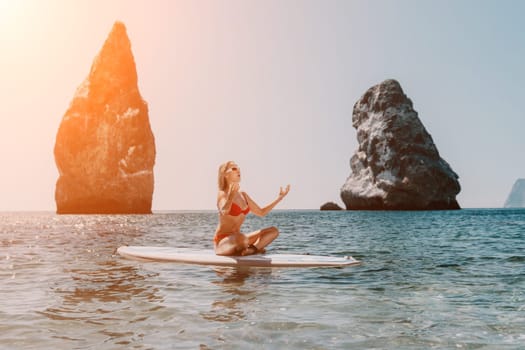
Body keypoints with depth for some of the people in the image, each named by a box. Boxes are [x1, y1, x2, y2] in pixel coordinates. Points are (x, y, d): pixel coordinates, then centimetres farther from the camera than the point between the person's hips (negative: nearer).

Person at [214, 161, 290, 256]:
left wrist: (280, 197, 12)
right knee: (242, 238, -42)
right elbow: (224, 212, -35)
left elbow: (261, 212, 17)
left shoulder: (243, 195, 11)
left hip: (235, 238, 8)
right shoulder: (223, 194, -13)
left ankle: (253, 249, -17)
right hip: (222, 241, -8)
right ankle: (256, 248, -7)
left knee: (273, 231, 4)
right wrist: (230, 196, -54)